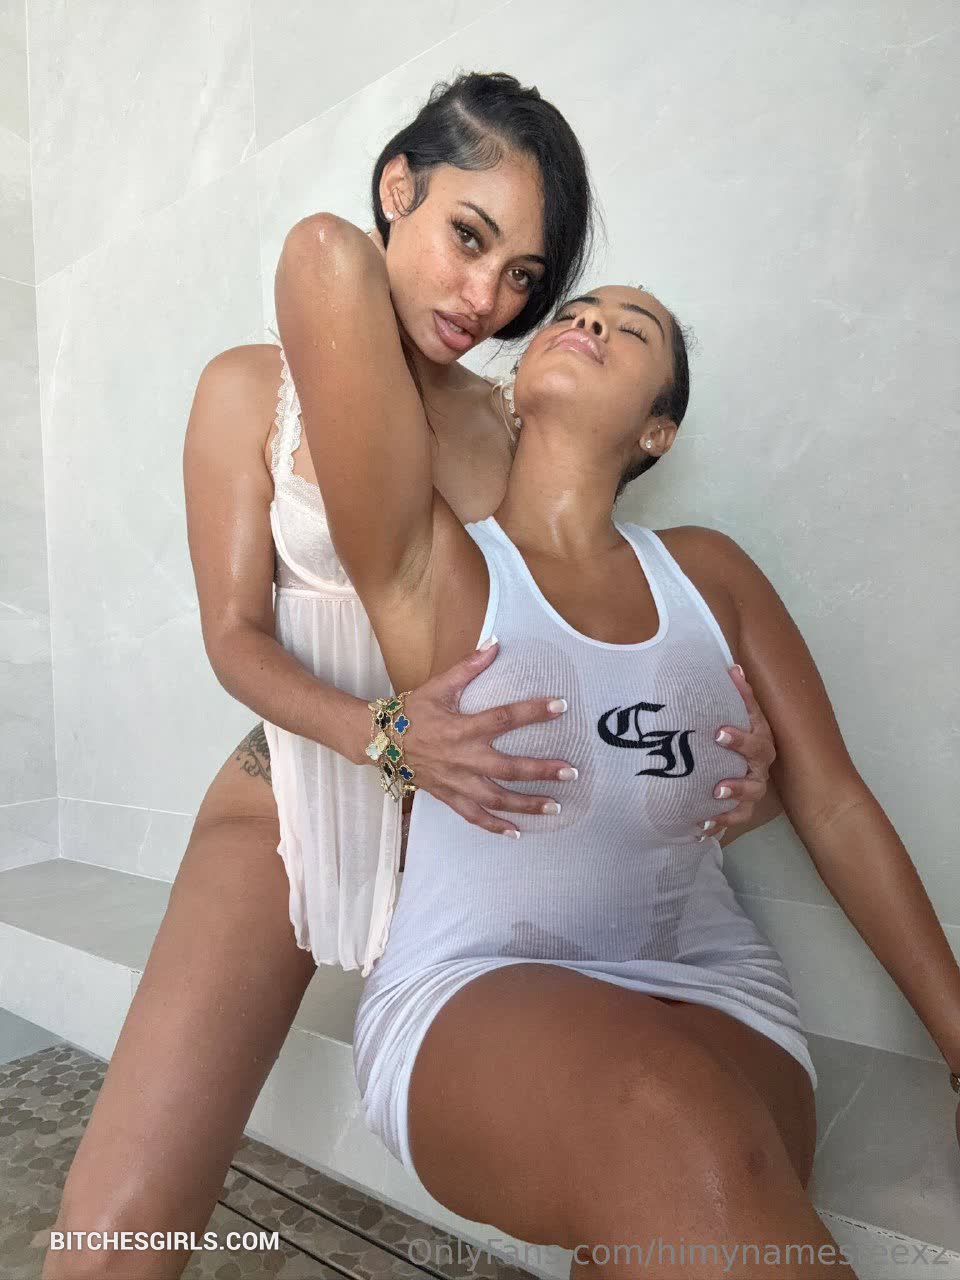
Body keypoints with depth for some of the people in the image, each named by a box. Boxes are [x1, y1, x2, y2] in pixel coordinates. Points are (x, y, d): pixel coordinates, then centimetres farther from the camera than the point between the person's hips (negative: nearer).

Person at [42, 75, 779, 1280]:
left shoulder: (517, 426, 6)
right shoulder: (255, 388, -1)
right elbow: (237, 635, -5)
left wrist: (719, 747, -15)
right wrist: (384, 737, -24)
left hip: (475, 817, 3)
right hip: (293, 800, -2)